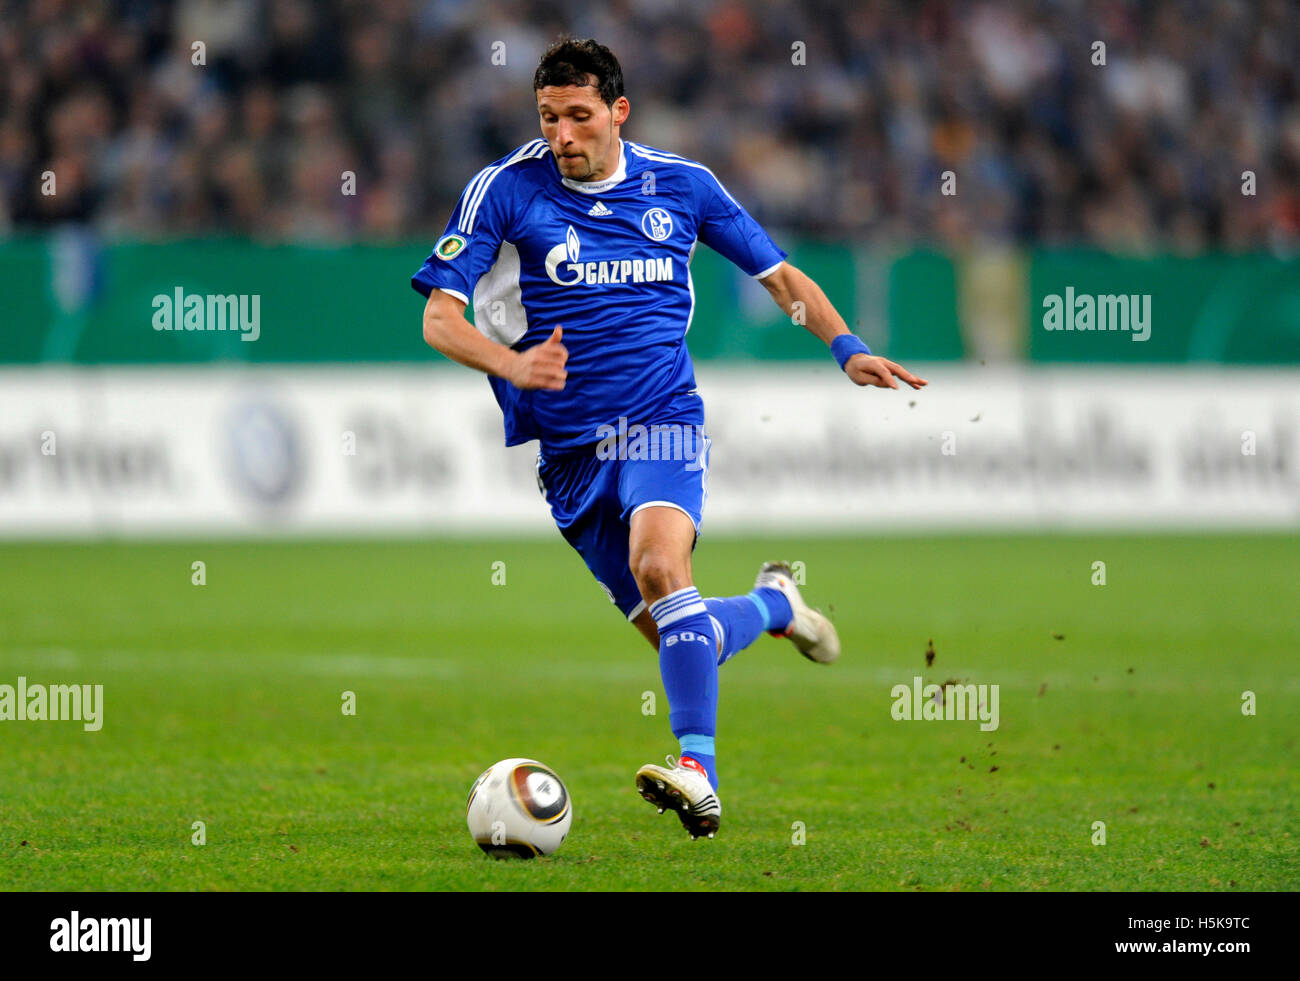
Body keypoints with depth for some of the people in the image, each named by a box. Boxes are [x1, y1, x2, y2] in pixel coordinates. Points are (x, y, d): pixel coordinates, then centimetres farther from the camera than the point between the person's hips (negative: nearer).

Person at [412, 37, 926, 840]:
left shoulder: (681, 185, 4)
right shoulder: (506, 189, -3)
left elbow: (778, 276, 15)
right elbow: (440, 317, -8)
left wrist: (846, 347, 0)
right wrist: (513, 364, -28)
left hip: (662, 419, -2)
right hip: (570, 447, 2)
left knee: (659, 563, -31)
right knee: (670, 633, 3)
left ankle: (700, 774, -39)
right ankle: (773, 605, 36)